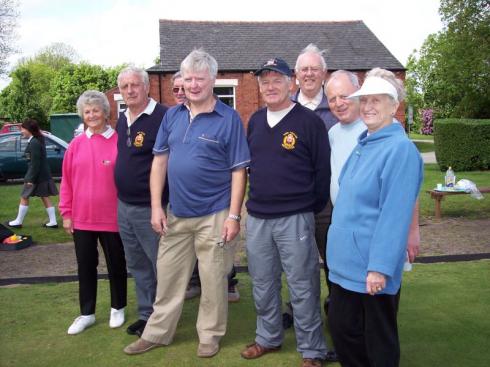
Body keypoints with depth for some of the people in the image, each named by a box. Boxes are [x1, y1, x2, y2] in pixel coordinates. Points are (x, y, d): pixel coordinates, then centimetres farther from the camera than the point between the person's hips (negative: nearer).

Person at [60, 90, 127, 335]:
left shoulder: (119, 141, -6)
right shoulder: (76, 145, 3)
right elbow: (67, 181, 5)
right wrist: (66, 213, 3)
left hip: (112, 218, -3)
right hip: (82, 219, 3)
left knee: (116, 265, 11)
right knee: (86, 267, 12)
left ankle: (117, 309, 29)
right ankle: (86, 314, 25)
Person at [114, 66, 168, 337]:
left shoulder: (163, 117, -15)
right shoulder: (122, 121, 11)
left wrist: (161, 207, -17)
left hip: (150, 208, -8)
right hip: (124, 207, 8)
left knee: (161, 265, 6)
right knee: (137, 266, 18)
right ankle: (146, 314, 33)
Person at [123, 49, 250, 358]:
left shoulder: (229, 118, -7)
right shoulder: (172, 115, 6)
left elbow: (239, 170, -8)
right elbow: (160, 160, 8)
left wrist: (233, 216, -13)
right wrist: (156, 206, 1)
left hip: (214, 216, -4)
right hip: (175, 215, 4)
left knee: (213, 281, 9)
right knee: (168, 277, 15)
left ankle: (210, 335, 28)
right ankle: (158, 332, 32)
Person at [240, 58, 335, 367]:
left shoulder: (309, 121, -7)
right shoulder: (255, 121, 9)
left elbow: (323, 170, -6)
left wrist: (313, 209, -2)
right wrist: (256, 200, 14)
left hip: (295, 219, -5)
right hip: (257, 217, 6)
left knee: (302, 288, 3)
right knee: (263, 284, 17)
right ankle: (268, 338, 35)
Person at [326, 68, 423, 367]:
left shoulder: (400, 149, -17)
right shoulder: (363, 144, 10)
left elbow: (395, 215, -22)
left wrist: (379, 267, -22)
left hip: (373, 266, -8)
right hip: (347, 261, 8)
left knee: (379, 341, 9)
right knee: (341, 326, 18)